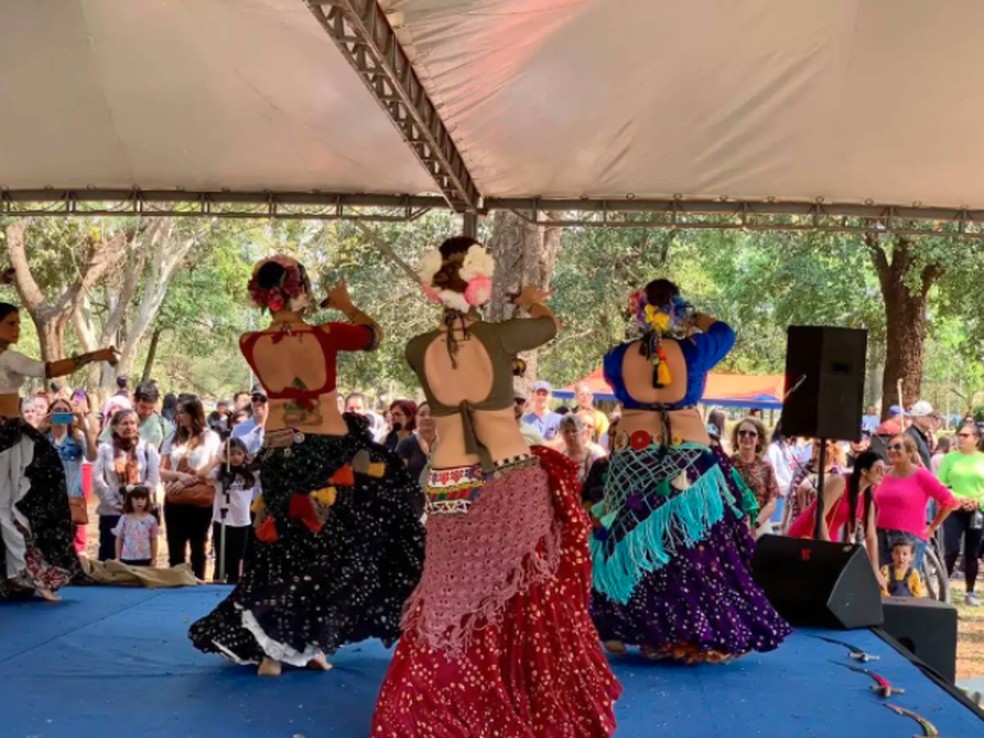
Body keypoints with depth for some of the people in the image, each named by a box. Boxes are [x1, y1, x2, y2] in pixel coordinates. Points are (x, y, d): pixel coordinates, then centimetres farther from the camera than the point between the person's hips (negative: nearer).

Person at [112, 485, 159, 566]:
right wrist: (118, 558, 4)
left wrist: (154, 559, 3)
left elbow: (153, 540, 3)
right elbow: (119, 539, 4)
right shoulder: (124, 519, -3)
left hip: (145, 559, 0)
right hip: (127, 559, 0)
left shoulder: (150, 519, -3)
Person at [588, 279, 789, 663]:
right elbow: (724, 331, 13)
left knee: (635, 545, 11)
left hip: (633, 461, 2)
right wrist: (692, 317, 28)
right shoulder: (693, 351, -8)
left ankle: (651, 634, 16)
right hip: (688, 460, -2)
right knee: (696, 549, 4)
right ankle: (703, 635, 7)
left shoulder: (618, 357, -3)